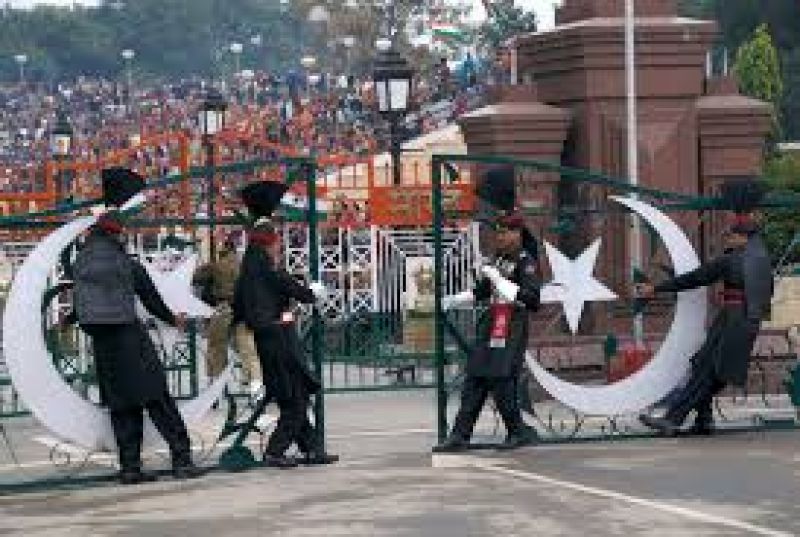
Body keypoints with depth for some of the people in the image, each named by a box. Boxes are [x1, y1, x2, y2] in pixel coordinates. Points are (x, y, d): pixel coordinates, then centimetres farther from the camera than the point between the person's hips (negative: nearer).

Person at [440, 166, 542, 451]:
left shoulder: (527, 263, -9)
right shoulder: (499, 260, 16)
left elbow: (529, 297, -21)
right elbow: (482, 292, 29)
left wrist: (498, 279, -21)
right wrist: (454, 300, 29)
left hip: (512, 331, -9)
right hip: (492, 329, 9)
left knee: (501, 384, -12)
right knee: (474, 383, 6)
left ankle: (519, 431, 3)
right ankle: (460, 435, 7)